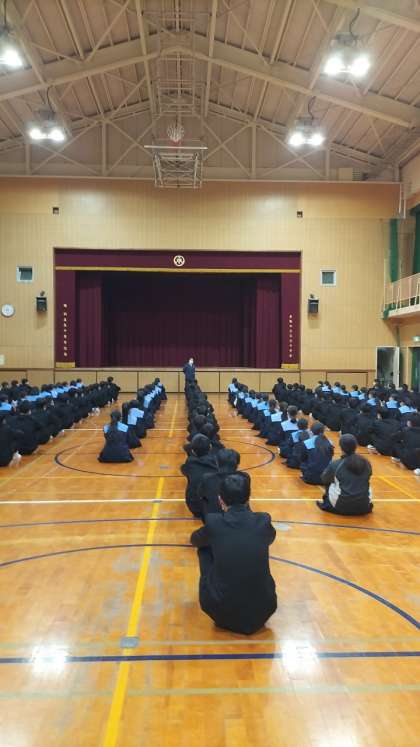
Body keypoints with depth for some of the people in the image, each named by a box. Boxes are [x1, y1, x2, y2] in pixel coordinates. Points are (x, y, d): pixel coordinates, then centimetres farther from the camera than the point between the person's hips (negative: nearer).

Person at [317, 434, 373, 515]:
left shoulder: (335, 464, -9)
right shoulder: (366, 463, -1)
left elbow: (324, 479, 7)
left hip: (342, 507, -2)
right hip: (364, 507, 2)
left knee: (330, 484, 21)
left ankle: (326, 505, 22)